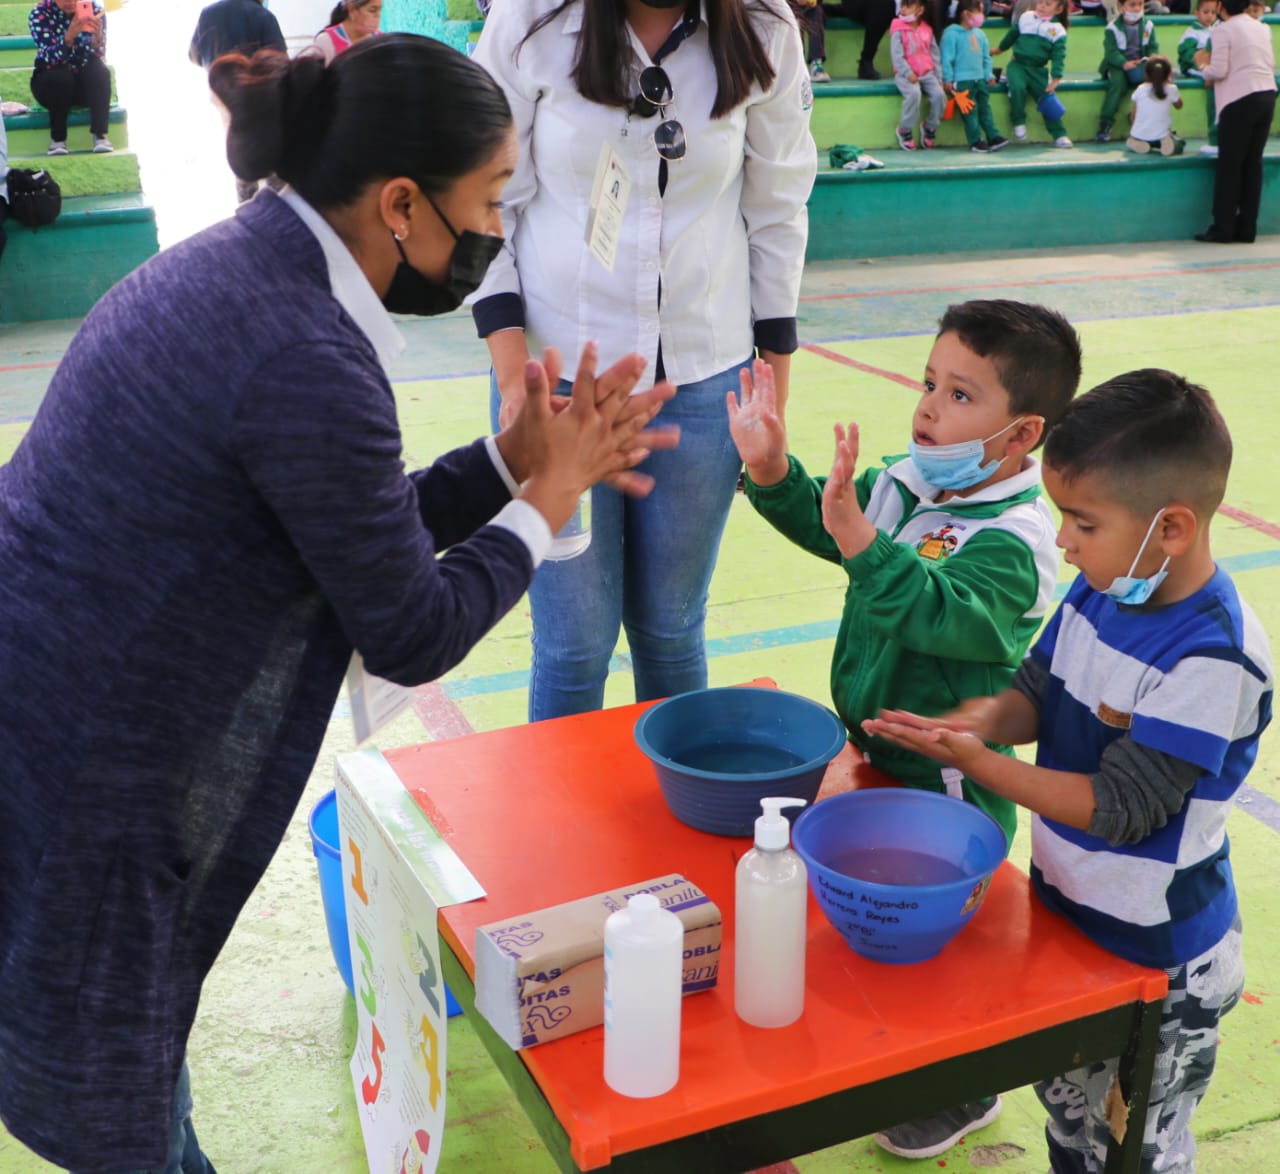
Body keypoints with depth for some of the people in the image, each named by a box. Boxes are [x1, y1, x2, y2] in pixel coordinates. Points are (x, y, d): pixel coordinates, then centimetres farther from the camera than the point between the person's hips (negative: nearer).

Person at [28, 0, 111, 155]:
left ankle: (100, 134, -28)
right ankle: (57, 138, -21)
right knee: (61, 76, -34)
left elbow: (99, 55, -18)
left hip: (87, 85, 1)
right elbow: (50, 58, -26)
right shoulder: (39, 14, -13)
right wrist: (68, 37, -44)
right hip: (51, 83, -1)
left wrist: (97, 36, -41)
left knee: (100, 72, -29)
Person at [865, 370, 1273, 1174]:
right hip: (1066, 914, 7)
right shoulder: (1102, 589, -7)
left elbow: (1117, 808, -27)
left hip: (1157, 959, -7)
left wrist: (975, 761, -29)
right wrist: (987, 716, -19)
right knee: (1068, 1109, 28)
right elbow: (1039, 692, 4)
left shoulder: (1213, 657, -29)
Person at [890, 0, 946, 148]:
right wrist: (908, 73, -22)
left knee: (939, 94, -21)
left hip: (927, 73, 4)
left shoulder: (927, 30, 11)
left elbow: (935, 54, 12)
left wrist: (939, 77, 4)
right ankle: (905, 130, -13)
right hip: (905, 74, -4)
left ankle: (930, 127, 5)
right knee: (914, 94, -34)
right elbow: (897, 55, -11)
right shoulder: (899, 31, -3)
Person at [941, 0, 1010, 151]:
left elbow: (986, 57, 17)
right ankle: (976, 141, 0)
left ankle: (993, 137, 9)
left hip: (980, 79, 7)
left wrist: (989, 75, 10)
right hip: (962, 80, -7)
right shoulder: (952, 33, -9)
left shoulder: (980, 34, 12)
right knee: (970, 111, -5)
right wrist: (948, 79, -13)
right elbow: (947, 58, -10)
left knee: (985, 108, 7)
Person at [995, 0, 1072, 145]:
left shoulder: (1058, 30, 0)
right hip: (1018, 65, 0)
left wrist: (1056, 79, -16)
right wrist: (1000, 49, 34)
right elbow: (1012, 34, 21)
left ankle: (1059, 135, -3)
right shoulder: (1025, 18, 4)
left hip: (1039, 70, 0)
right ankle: (1019, 123, -10)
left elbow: (1058, 56, -5)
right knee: (1017, 88, -29)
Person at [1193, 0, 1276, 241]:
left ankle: (1223, 228, 1)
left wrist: (1203, 66, 8)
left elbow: (1219, 72, -11)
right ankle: (1247, 228, 10)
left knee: (1229, 165, -1)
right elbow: (1270, 65, 17)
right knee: (1253, 163, 9)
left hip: (1240, 99, -6)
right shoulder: (1262, 28, 14)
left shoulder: (1223, 30, -6)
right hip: (1267, 96, 6)